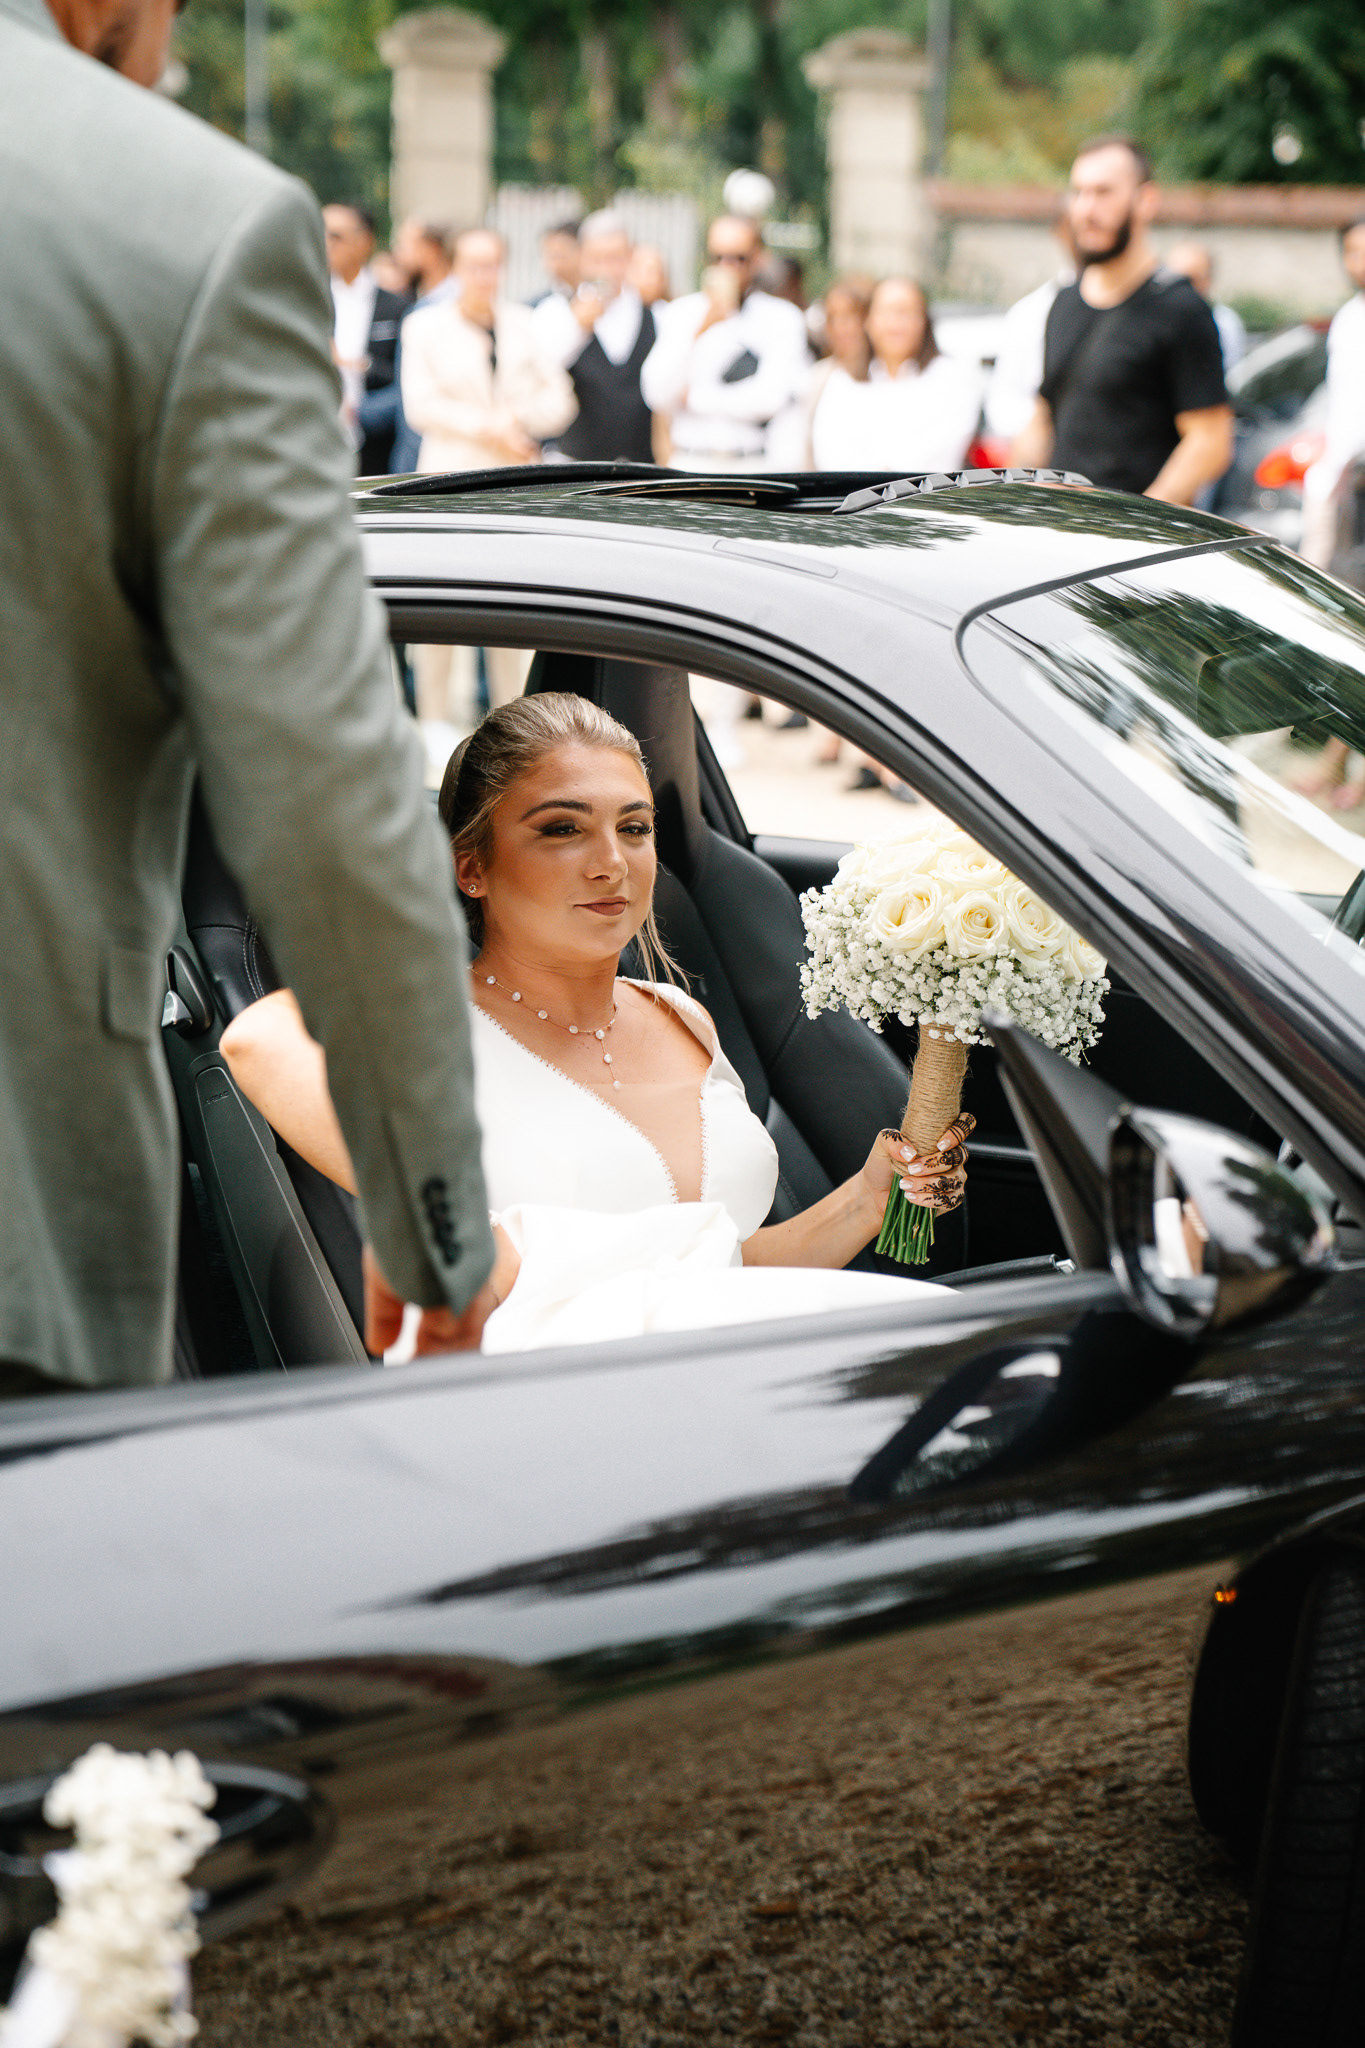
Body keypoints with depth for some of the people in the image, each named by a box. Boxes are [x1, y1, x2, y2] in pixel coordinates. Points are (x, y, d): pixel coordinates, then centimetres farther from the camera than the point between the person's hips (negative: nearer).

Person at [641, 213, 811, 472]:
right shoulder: (681, 313, 13)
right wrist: (702, 329, -9)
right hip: (689, 466, 1)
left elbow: (771, 397, -7)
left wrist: (693, 398, 0)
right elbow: (657, 395, 0)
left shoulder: (782, 318, 7)